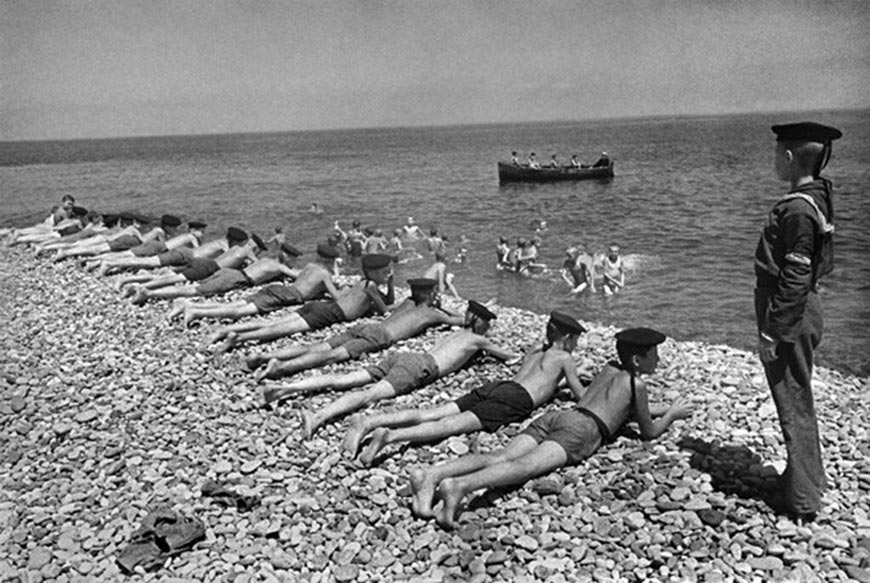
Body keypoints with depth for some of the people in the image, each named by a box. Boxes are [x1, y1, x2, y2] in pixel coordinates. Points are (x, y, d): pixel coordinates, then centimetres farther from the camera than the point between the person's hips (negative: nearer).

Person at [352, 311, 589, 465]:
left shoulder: (536, 350, 34)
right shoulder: (564, 358, 14)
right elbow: (581, 396, 17)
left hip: (495, 386, 7)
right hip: (515, 399, -6)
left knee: (427, 414, -8)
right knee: (450, 425, -26)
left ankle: (369, 423, -25)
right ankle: (389, 436, -46)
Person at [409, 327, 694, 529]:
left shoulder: (609, 369, 35)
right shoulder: (637, 383, 14)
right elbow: (649, 432, 20)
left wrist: (663, 409, 57)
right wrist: (671, 414, 38)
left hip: (554, 416, 7)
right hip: (581, 429, -6)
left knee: (499, 457, -15)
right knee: (526, 466, -29)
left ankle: (432, 474, -38)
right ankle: (460, 485, -56)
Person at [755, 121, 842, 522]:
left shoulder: (797, 209, -22)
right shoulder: (817, 197, 8)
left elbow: (795, 279, -24)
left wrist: (772, 332, -20)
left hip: (790, 320, -10)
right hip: (803, 315, 10)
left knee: (794, 406, 1)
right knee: (798, 402, 22)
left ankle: (801, 501, 13)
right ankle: (808, 480, 37)